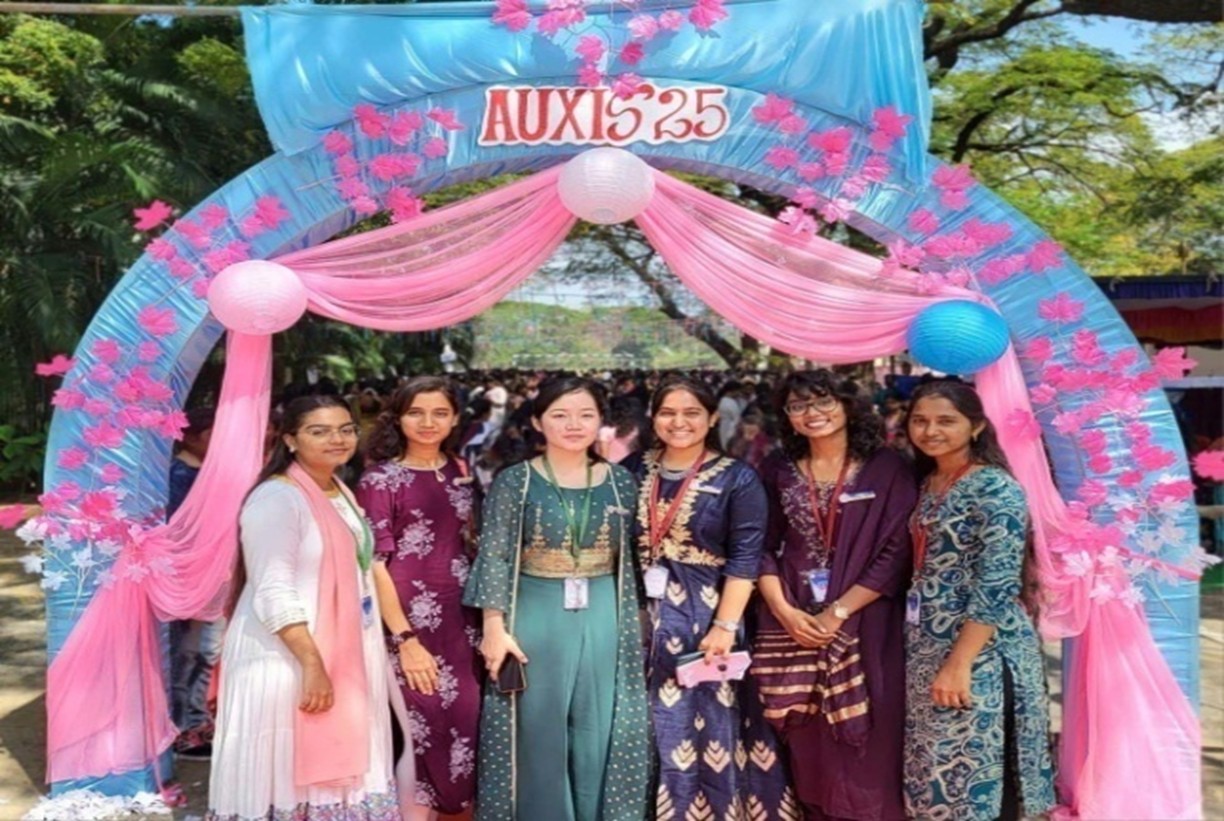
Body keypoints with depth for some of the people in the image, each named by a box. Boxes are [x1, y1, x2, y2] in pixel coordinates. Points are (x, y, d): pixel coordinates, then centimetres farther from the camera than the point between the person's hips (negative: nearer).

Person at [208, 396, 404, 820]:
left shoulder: (343, 492, 11)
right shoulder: (277, 498, -16)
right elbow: (274, 595, -22)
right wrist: (312, 665, -24)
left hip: (344, 656, 8)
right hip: (286, 659, -8)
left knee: (332, 769, 15)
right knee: (287, 772, 3)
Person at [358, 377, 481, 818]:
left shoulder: (460, 472, 10)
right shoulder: (380, 479, -6)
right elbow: (374, 564, -10)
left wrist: (486, 619, 8)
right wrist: (404, 638, -15)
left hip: (461, 621, 5)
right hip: (410, 622, -5)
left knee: (465, 723, 8)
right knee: (426, 730, -1)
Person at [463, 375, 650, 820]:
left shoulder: (619, 481, 3)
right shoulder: (514, 481, -5)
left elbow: (630, 560, 8)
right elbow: (494, 557, -6)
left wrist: (632, 625, 7)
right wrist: (495, 627, -11)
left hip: (603, 619, 3)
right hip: (537, 617, -2)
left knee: (599, 735, 11)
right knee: (538, 736, 8)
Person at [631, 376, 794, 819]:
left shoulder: (737, 478, -4)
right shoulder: (635, 472, 6)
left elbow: (745, 559, -9)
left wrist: (725, 625, -17)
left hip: (704, 617, -3)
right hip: (643, 617, 4)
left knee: (706, 730, 4)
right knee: (649, 731, 11)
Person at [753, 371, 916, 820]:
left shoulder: (887, 469, -3)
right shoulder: (778, 471, 7)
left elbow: (895, 554, -7)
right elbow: (762, 548, 6)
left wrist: (837, 613, -12)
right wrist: (784, 610, -8)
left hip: (861, 627, -2)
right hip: (792, 625, 3)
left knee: (863, 745, 3)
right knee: (807, 745, 10)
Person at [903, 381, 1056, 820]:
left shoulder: (995, 488, -14)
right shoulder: (927, 483, 10)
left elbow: (996, 587, -19)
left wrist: (959, 663, -21)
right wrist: (932, 655, 11)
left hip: (979, 653, -7)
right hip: (927, 648, 8)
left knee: (973, 774, 3)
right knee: (936, 773, 15)